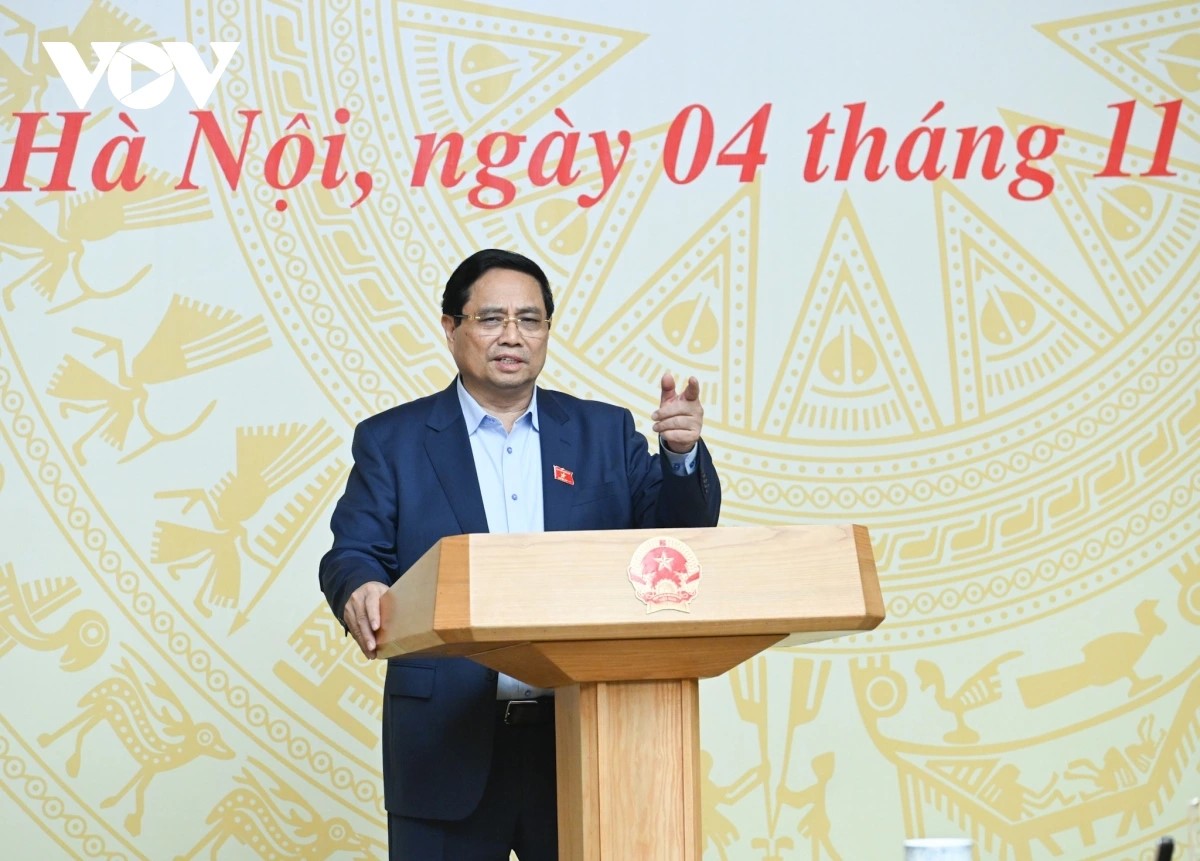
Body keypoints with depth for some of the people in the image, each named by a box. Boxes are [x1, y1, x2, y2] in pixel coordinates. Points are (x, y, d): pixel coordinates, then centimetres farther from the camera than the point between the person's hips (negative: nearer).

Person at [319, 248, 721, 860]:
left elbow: (677, 535, 4)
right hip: (449, 744, -1)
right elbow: (354, 553, -1)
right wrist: (359, 588, -25)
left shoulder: (604, 432, 11)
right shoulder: (391, 441, 7)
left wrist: (682, 454, -15)